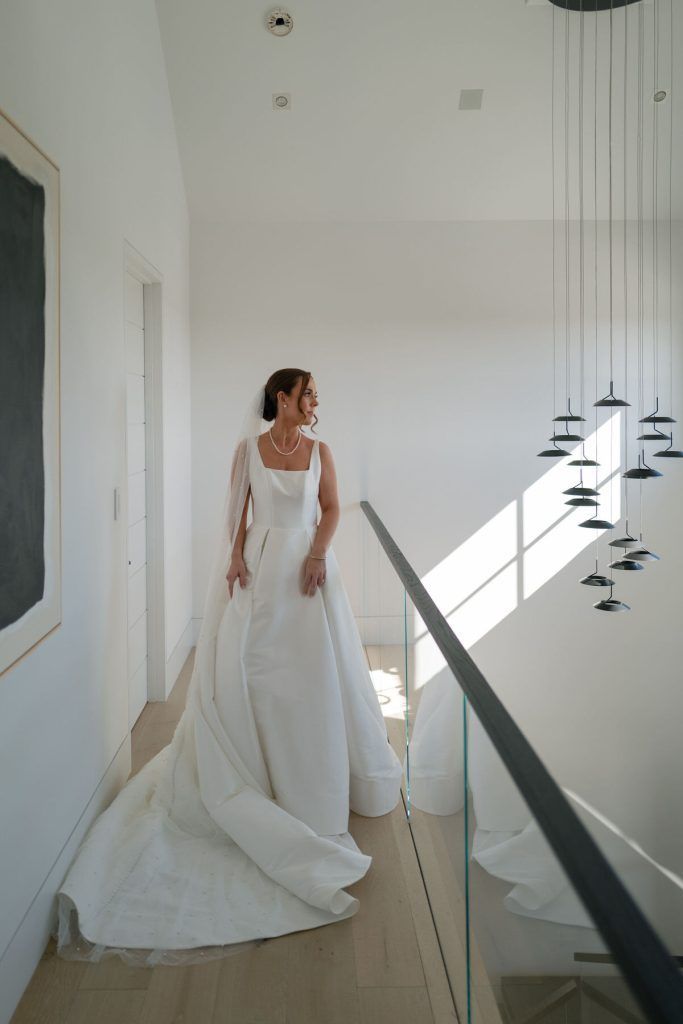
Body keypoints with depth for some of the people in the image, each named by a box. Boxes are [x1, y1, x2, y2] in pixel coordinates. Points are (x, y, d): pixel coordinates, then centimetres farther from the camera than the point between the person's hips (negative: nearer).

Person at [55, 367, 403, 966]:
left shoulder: (319, 451, 7)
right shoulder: (249, 448, 3)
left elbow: (331, 508, 4)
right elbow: (238, 509, 2)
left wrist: (318, 553, -11)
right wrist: (236, 557, -10)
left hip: (307, 565, 2)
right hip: (260, 565, -1)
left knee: (315, 668, 4)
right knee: (249, 665, 1)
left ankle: (316, 771, 22)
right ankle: (257, 769, 18)